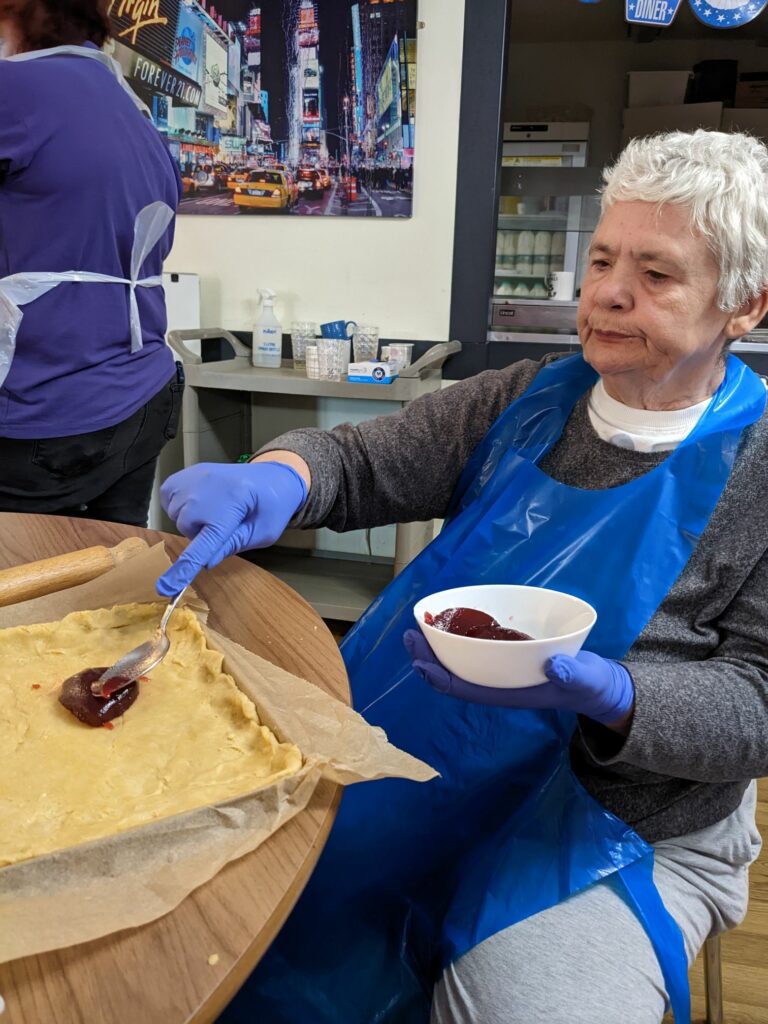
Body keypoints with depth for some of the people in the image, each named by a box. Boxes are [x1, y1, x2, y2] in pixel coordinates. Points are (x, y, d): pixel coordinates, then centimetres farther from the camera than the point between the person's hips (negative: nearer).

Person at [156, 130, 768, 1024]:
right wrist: (276, 478, -23)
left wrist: (607, 694, -29)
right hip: (422, 773, 3)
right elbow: (360, 462, 0)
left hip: (619, 839, -2)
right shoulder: (528, 400, 2)